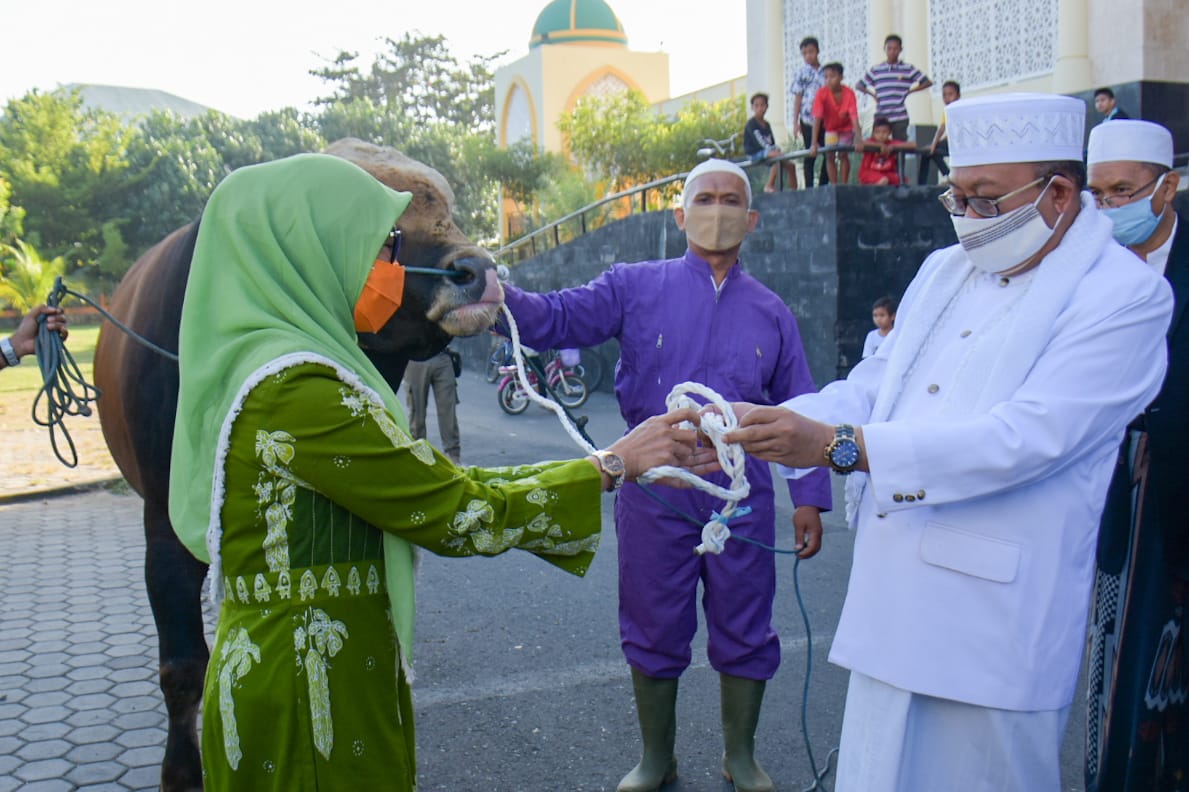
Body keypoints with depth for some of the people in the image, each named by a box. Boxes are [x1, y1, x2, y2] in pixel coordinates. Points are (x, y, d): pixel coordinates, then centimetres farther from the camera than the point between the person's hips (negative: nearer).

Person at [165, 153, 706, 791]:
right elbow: (457, 515, -20)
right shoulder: (298, 389, -23)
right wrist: (612, 465, -9)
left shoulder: (271, 366, 7)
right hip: (308, 700, -9)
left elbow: (428, 483, 4)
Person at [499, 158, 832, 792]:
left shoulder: (771, 313, 11)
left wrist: (809, 497, 5)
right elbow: (557, 318, -7)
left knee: (744, 631, 10)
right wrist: (496, 295, -26)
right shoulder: (636, 287, 4)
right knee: (653, 629, 11)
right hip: (653, 487, -1)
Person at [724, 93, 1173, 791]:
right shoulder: (943, 271, 14)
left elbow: (1029, 436, -22)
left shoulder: (1124, 295, -10)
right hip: (893, 607, 6)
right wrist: (770, 424, -8)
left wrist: (841, 444, -28)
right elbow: (870, 388, 12)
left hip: (993, 627, -6)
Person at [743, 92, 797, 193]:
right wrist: (772, 150, -29)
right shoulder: (751, 123, -10)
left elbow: (772, 142, 15)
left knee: (790, 165, 2)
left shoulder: (766, 125, 16)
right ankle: (769, 186, -33)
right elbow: (758, 140, -21)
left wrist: (777, 149, -6)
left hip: (767, 151, 9)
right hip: (754, 153, -9)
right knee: (777, 157, -34)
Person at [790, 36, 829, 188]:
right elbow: (797, 98, 1)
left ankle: (823, 186, 9)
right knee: (810, 155, 0)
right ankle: (809, 188, 4)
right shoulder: (801, 73, 2)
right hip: (808, 120, -3)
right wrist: (795, 121, -5)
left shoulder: (825, 72, 9)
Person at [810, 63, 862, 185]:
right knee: (830, 156, -9)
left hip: (847, 129, -1)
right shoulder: (821, 93, -27)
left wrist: (859, 140, -42)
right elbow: (817, 118, -33)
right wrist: (814, 144, -39)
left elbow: (854, 117, -31)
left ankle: (844, 184, -2)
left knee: (842, 154, -13)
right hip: (830, 129, 1)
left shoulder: (849, 93, -27)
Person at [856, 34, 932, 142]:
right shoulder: (875, 70, 9)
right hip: (881, 117, 1)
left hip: (900, 118, -1)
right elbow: (858, 85, 15)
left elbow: (927, 82, 8)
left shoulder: (908, 69, 6)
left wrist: (910, 91, 1)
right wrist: (872, 93, 3)